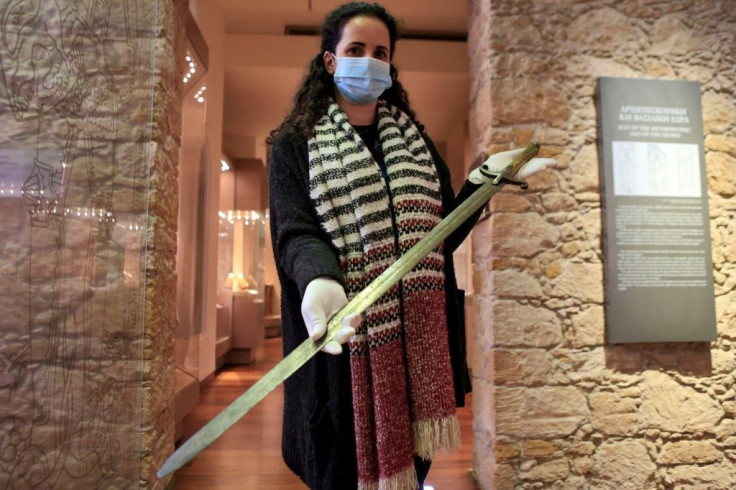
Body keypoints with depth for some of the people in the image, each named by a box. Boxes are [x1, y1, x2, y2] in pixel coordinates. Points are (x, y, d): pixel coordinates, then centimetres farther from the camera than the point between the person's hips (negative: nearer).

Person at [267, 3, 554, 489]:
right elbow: (297, 234, -11)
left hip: (417, 339, 3)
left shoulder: (416, 142, 15)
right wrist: (320, 281, -32)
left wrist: (483, 179, -1)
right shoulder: (296, 145, 3)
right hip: (345, 339, -3)